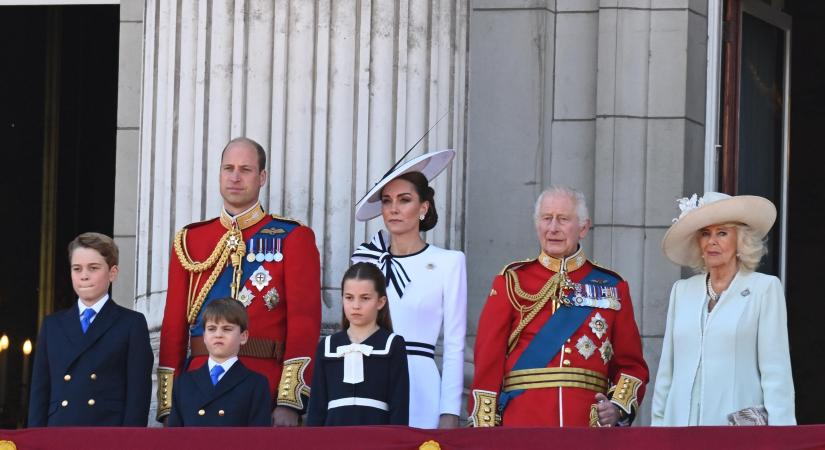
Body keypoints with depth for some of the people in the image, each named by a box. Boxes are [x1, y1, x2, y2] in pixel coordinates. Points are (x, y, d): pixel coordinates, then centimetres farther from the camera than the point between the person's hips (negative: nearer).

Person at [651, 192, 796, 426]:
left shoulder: (765, 288, 1)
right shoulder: (682, 290, 15)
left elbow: (776, 370, -3)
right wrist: (658, 421, 10)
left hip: (741, 428, -4)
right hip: (681, 422, 4)